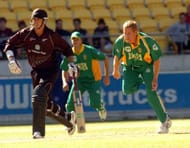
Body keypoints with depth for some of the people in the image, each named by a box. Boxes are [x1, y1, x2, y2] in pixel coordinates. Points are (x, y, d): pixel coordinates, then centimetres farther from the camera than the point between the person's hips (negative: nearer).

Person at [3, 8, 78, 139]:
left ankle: (39, 131, -30)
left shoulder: (52, 36, -12)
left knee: (38, 96, -27)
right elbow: (10, 44, -2)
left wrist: (71, 63, -10)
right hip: (36, 71, 5)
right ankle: (68, 117, 38)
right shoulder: (25, 34, -6)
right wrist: (11, 59, -18)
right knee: (45, 104, 12)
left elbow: (66, 48, 0)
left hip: (50, 70, -5)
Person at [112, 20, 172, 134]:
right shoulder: (120, 41, -23)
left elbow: (157, 60, -18)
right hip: (129, 67, 3)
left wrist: (155, 78, -23)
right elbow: (117, 56, -2)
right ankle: (139, 82, 16)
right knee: (127, 90, -21)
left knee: (151, 92, -17)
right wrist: (115, 71, 14)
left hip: (146, 66, -2)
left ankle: (165, 120, -2)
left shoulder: (148, 41, -30)